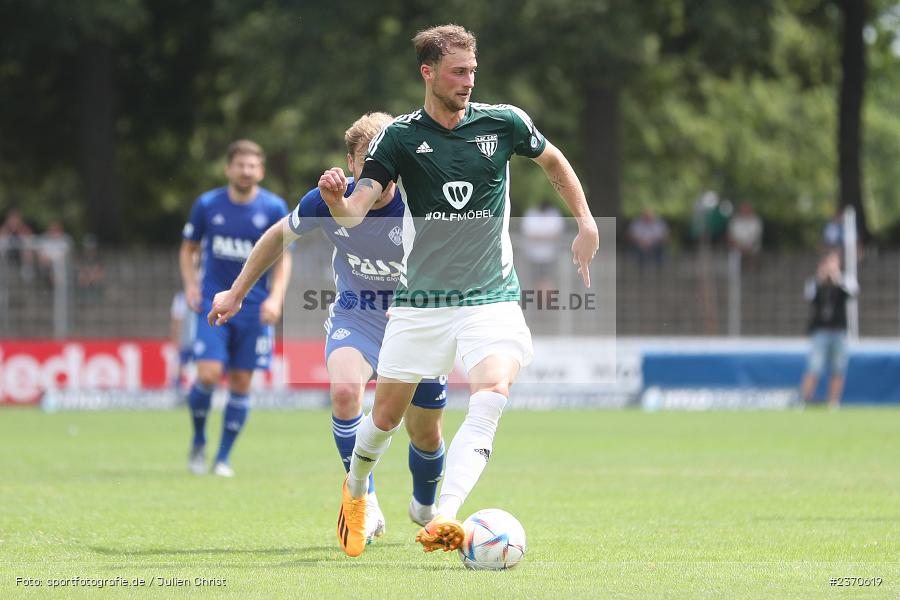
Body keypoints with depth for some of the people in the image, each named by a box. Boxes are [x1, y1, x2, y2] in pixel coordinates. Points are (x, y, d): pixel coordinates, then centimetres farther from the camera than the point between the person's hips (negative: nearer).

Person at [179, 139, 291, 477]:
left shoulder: (274, 209, -2)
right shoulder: (207, 205, 0)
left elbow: (283, 259, 3)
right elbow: (188, 249, 12)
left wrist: (275, 297, -11)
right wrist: (191, 285, -4)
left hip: (253, 306, 1)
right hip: (214, 301, -1)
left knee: (241, 383, 1)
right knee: (208, 374, -15)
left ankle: (224, 457, 13)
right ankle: (198, 442, 10)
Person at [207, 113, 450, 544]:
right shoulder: (326, 203, -17)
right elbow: (279, 236, 3)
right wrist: (236, 294, 9)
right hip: (354, 317, 0)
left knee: (425, 435, 9)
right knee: (344, 388, -31)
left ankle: (425, 508, 43)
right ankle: (365, 506, -21)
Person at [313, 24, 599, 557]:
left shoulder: (504, 123, 0)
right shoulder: (400, 137, -4)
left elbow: (553, 161, 20)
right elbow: (356, 210, -11)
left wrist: (587, 223, 15)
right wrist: (336, 199, -34)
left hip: (492, 299, 0)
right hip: (421, 303, 0)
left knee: (491, 397, -26)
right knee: (387, 416, 7)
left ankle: (444, 520, -37)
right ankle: (355, 493, 39)